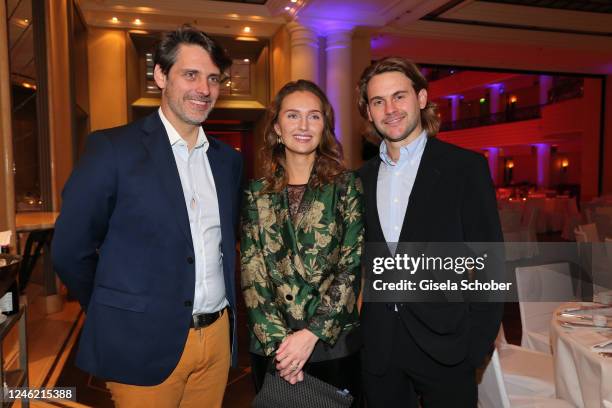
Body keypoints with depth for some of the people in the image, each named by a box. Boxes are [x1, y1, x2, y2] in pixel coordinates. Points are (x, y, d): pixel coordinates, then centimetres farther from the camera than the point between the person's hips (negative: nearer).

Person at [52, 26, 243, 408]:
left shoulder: (228, 159, 5)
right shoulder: (113, 148, -10)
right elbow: (71, 250, -6)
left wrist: (221, 305, 9)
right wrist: (117, 316, 3)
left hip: (218, 337, 5)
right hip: (144, 344, -4)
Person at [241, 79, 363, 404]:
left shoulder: (346, 186, -3)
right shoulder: (257, 194, 2)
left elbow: (351, 266, -8)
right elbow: (251, 273, -2)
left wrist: (312, 334, -14)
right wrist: (276, 340, -12)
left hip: (335, 342, -1)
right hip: (270, 347, 2)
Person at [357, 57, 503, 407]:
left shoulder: (466, 167, -6)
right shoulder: (362, 178, 6)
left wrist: (479, 339, -10)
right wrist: (356, 325, 5)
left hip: (444, 341, -3)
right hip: (379, 348, 4)